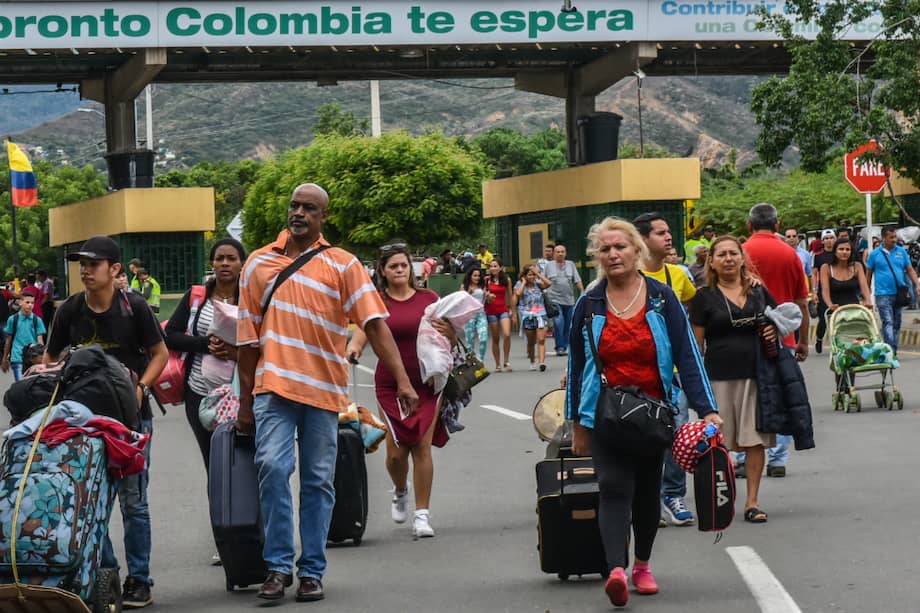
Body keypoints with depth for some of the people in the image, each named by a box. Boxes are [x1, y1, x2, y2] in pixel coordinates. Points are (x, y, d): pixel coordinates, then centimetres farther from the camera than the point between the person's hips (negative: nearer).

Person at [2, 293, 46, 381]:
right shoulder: (13, 319, 0)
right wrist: (5, 359, 15)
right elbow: (8, 340, 9)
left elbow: (40, 341, 1)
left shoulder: (37, 320, 1)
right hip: (17, 358, -1)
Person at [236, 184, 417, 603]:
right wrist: (245, 402, 12)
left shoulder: (342, 265, 4)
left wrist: (402, 380, -15)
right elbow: (249, 338, 13)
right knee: (272, 466, -15)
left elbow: (375, 324, -5)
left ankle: (312, 572, 13)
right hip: (273, 386, 1)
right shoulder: (259, 263, 10)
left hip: (324, 391, 0)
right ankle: (278, 566, -5)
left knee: (318, 482, 5)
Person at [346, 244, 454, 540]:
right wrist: (353, 348, -30)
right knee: (396, 451, -3)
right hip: (391, 385, -1)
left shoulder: (428, 298, 7)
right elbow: (361, 335, -8)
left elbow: (450, 338, 12)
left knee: (422, 446, -6)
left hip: (427, 383, 1)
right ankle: (400, 491, 31)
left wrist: (450, 332, -11)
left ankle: (422, 514, 2)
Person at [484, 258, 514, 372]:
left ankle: (506, 361, -4)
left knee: (507, 335, -17)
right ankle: (498, 364, 13)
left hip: (504, 310, 0)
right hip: (491, 311, 0)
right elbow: (483, 295, 4)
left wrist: (512, 310, 16)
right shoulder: (487, 280, 0)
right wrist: (488, 296, -18)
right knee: (495, 338, 4)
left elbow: (509, 296, 12)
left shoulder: (506, 280, 4)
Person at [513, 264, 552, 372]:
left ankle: (542, 362, -22)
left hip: (540, 314, 0)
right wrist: (524, 282, -5)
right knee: (531, 342, 9)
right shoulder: (520, 285, 5)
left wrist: (537, 273, -5)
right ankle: (532, 362, 25)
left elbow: (548, 283, -9)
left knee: (541, 340, -12)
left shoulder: (538, 284, 9)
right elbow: (518, 293, -16)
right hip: (527, 316, 0)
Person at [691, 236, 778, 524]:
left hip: (755, 375, 2)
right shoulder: (705, 297, 2)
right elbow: (697, 343, 2)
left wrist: (776, 330, 1)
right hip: (719, 377, -2)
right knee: (718, 444, 0)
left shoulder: (759, 292, 11)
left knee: (755, 440, 2)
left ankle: (752, 502, 9)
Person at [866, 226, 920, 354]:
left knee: (896, 324, 9)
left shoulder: (902, 252, 8)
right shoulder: (875, 254, 1)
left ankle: (893, 350, 18)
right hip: (883, 294, -4)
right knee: (888, 322, -15)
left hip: (899, 294, 4)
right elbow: (869, 274, 8)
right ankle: (891, 350, -24)